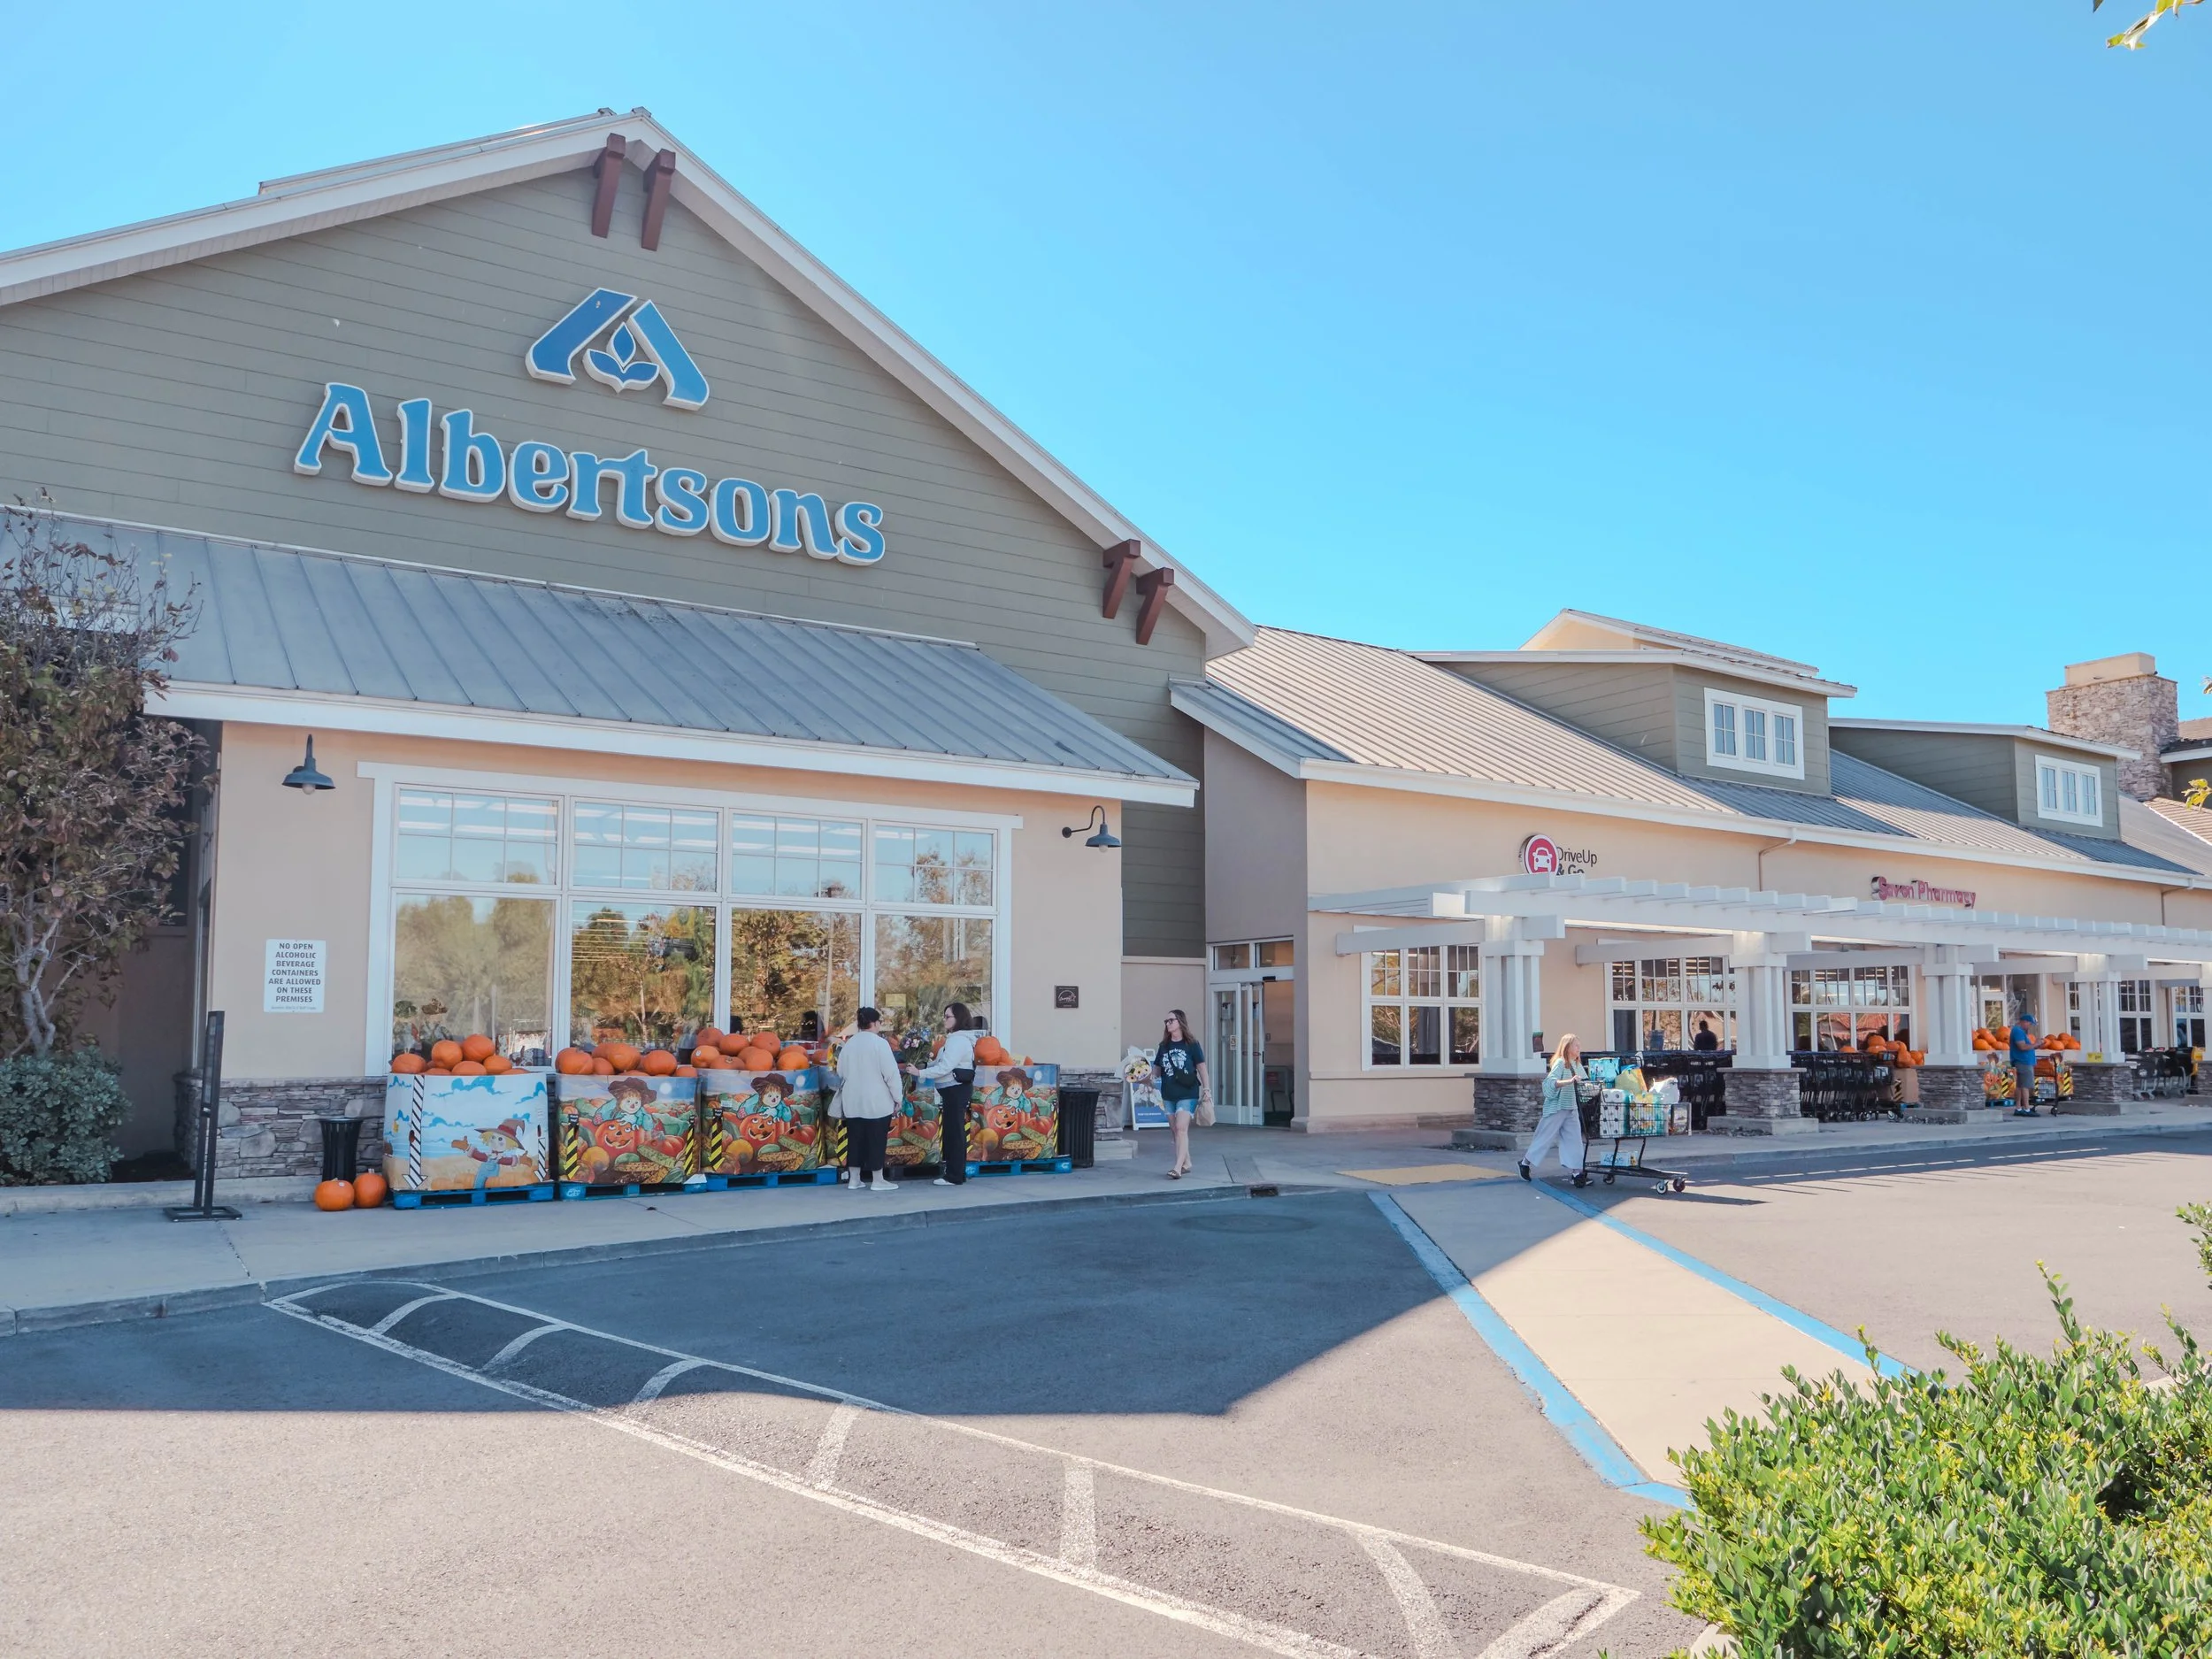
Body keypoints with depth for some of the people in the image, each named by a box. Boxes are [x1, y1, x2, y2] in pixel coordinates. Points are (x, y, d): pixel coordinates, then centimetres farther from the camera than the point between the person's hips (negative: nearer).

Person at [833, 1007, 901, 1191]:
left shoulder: (849, 1044, 6)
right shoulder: (880, 1043, -13)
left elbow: (841, 1072, 15)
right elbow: (891, 1073, -13)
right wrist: (898, 1097, -5)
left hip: (853, 1101, 6)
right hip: (877, 1102, -6)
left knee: (855, 1139, 11)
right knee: (876, 1140, 1)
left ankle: (854, 1179, 14)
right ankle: (878, 1180, 6)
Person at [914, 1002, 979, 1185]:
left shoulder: (959, 1040, -17)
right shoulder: (957, 1038, 17)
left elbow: (945, 1067, -22)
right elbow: (942, 1062, 16)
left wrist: (920, 1073, -19)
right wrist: (925, 1065, 6)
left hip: (956, 1089, -11)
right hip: (955, 1089, 11)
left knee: (954, 1130, -6)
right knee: (954, 1130, 14)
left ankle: (954, 1176, -2)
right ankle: (957, 1173, 20)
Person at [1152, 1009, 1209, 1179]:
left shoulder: (1191, 1044, -3)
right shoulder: (1164, 1046, 9)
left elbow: (1201, 1067, 0)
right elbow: (1157, 1069, 12)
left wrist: (1206, 1089, -4)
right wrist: (1150, 1077, -9)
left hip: (1187, 1094, -5)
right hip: (1168, 1095, 5)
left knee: (1182, 1129, -15)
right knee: (1176, 1131, 11)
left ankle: (1178, 1168, -19)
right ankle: (1186, 1164, 25)